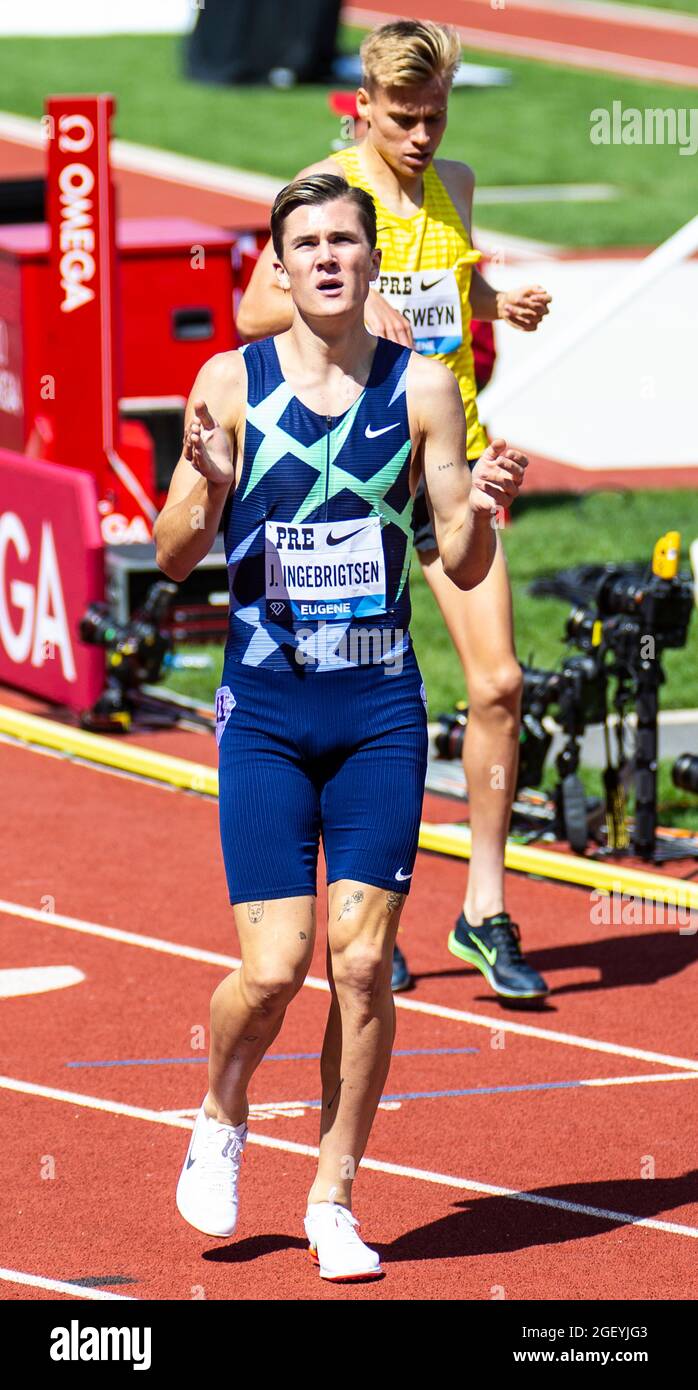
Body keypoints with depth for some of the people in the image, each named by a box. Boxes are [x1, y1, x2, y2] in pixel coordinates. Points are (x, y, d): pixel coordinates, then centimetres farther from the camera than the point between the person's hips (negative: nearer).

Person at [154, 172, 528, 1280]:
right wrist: (203, 487, -21)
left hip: (382, 707, 1)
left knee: (364, 960, -3)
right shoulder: (232, 384, -2)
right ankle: (221, 1118, 24)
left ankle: (334, 1202, 10)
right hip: (266, 709, -1)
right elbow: (175, 557, -1)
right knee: (275, 968, -7)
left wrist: (480, 512, -17)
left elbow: (462, 567, 5)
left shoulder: (422, 388, 1)